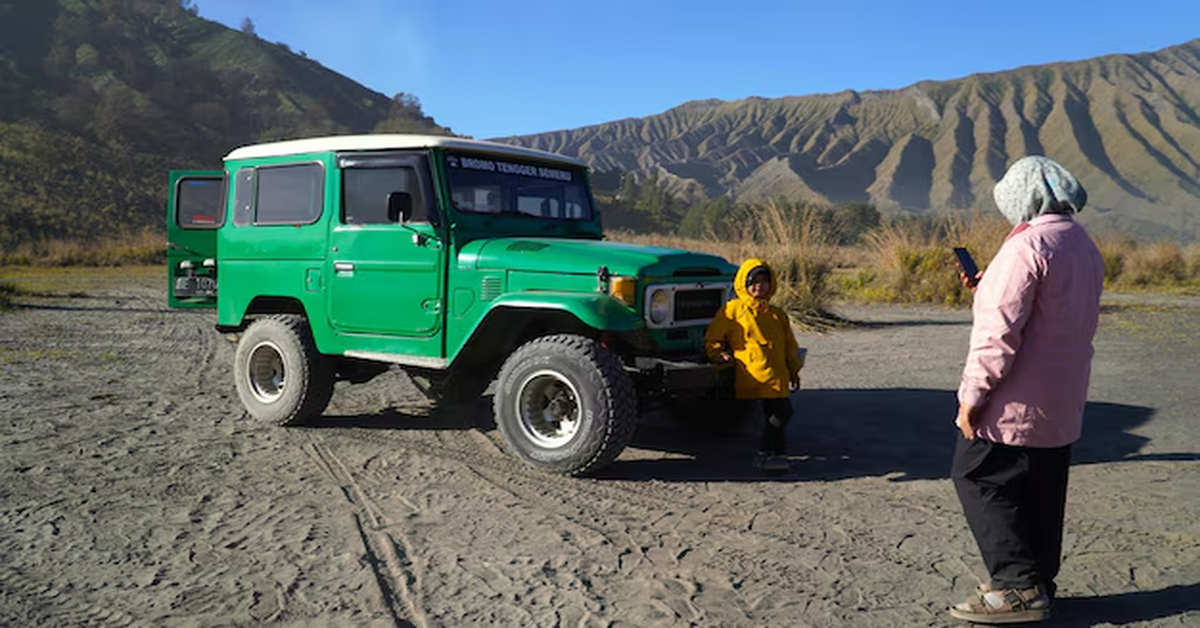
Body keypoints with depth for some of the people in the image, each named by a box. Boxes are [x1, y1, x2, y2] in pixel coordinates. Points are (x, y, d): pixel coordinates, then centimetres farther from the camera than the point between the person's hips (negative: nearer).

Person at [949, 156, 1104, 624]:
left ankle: (1019, 585, -2)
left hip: (1018, 403, -9)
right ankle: (1039, 582, 24)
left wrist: (972, 393, -18)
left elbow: (999, 330, -23)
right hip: (1062, 404, 9)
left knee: (978, 479, -1)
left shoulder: (1028, 244, -18)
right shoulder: (1083, 246, 13)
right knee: (1041, 492, 15)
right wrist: (989, 287, 18)